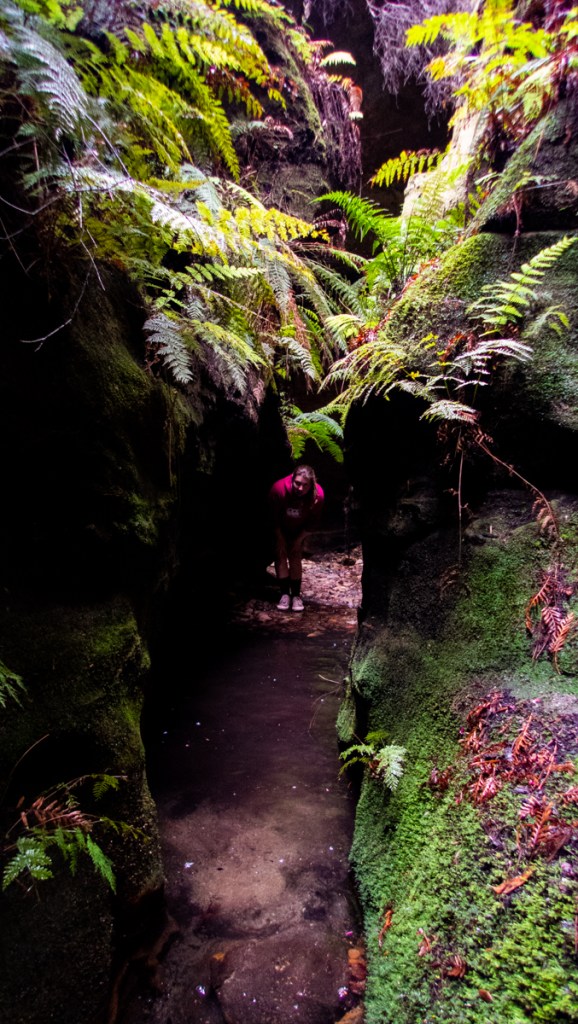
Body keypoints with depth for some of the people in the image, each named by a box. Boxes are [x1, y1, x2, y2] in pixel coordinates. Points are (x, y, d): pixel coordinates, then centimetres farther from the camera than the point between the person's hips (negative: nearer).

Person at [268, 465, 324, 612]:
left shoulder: (318, 495, -32)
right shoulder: (279, 488, -37)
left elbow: (313, 521, -14)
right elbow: (273, 517, -21)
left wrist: (299, 539, -12)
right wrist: (280, 539, -16)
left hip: (299, 529, 1)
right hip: (280, 528, -1)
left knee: (295, 557, -4)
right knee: (280, 554, -9)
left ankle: (296, 595, 1)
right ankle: (284, 594, -7)